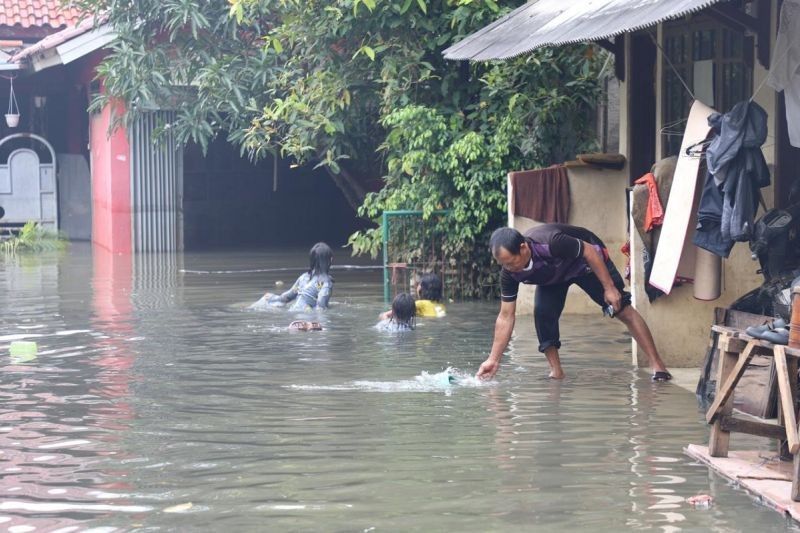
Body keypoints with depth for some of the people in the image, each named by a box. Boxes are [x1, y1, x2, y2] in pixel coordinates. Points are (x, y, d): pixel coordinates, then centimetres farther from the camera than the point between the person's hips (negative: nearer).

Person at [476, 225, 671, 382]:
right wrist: (493, 359, -23)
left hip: (585, 261, -4)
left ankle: (657, 365, -10)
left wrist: (609, 288, -26)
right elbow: (506, 317, -20)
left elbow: (590, 251, -28)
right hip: (552, 277, 4)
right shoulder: (509, 274, -27)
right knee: (542, 313, -20)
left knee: (622, 310, -12)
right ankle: (556, 372, -8)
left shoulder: (551, 242, -44)